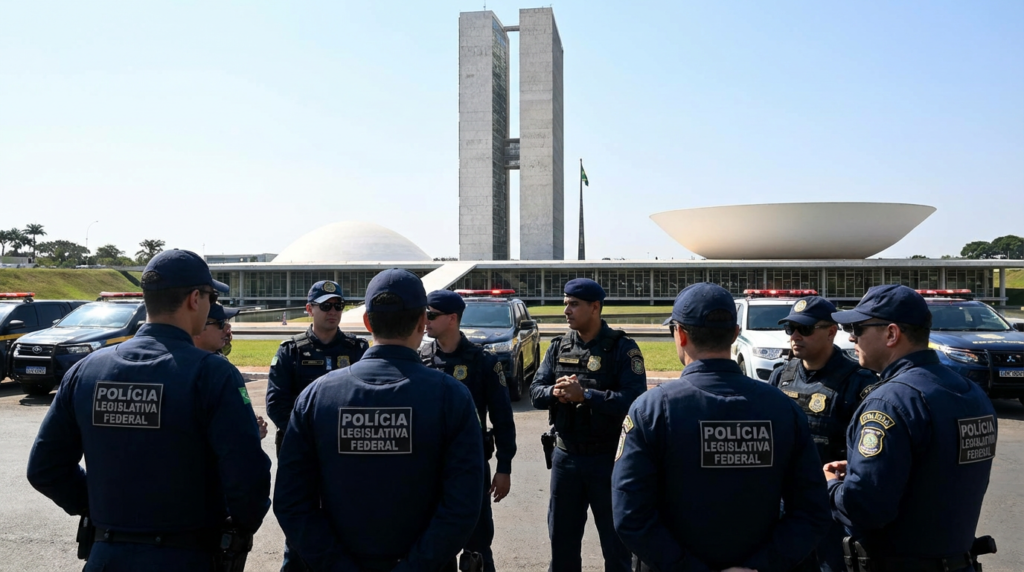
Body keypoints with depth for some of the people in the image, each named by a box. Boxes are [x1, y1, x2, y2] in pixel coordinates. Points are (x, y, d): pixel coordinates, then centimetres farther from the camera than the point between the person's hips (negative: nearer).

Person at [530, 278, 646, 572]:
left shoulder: (622, 348, -10)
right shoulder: (558, 346, 5)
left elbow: (634, 399, -21)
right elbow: (535, 390, 3)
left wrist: (584, 395, -27)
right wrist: (554, 392, -19)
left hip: (608, 458, -4)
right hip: (565, 456, 5)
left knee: (616, 540, 11)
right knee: (562, 538, 17)